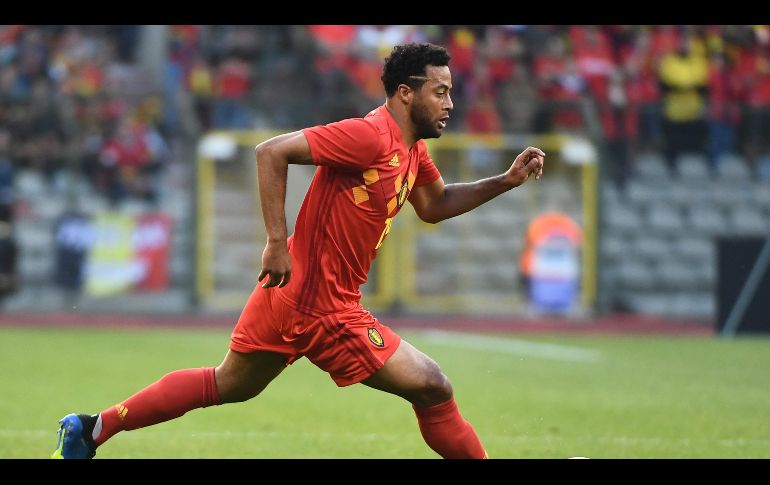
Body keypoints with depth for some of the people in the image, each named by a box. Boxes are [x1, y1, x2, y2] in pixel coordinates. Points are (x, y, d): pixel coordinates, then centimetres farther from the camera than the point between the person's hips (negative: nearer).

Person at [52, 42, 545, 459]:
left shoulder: (412, 151, 10)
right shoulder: (371, 136, -19)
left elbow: (435, 205, 27)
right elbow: (272, 152, -22)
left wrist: (506, 181, 14)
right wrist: (278, 241, -25)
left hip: (288, 292, 10)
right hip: (322, 308, -10)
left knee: (228, 384, 21)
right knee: (434, 389, -5)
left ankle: (91, 429, 24)